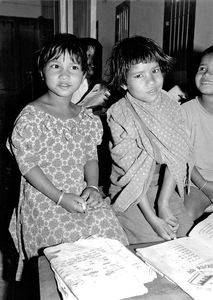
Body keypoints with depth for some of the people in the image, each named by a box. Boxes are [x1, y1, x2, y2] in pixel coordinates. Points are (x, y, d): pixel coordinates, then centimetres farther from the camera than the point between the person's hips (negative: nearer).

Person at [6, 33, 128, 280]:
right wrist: (60, 197, -16)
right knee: (72, 236, -20)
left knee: (106, 223, -14)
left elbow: (91, 157, 11)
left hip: (81, 195, 5)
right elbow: (27, 164, -11)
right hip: (44, 198, -4)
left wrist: (92, 187, -7)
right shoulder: (30, 116, -9)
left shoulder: (86, 118, 8)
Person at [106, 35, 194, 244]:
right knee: (157, 242, -15)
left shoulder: (171, 107, -3)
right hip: (131, 195, -3)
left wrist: (163, 203, -23)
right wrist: (152, 218, -21)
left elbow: (176, 158, -12)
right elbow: (133, 170, -18)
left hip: (166, 188, 4)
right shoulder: (118, 115, -15)